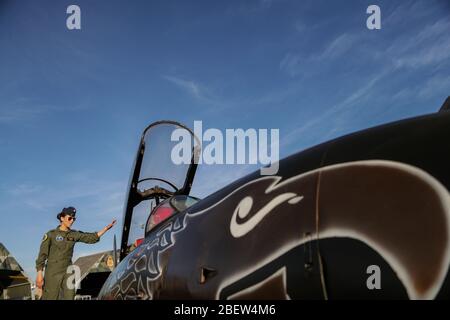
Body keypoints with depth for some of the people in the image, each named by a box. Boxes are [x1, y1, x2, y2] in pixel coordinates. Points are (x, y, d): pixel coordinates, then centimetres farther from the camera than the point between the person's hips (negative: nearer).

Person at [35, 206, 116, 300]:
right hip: (53, 272, -4)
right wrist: (39, 274, -13)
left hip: (68, 272, 4)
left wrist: (106, 228, -2)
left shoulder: (74, 234, 8)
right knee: (50, 297, -3)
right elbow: (42, 255, -6)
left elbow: (92, 237, 8)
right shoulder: (50, 234, -4)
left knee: (69, 297, -3)